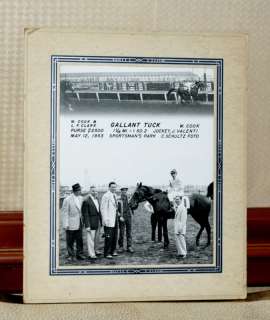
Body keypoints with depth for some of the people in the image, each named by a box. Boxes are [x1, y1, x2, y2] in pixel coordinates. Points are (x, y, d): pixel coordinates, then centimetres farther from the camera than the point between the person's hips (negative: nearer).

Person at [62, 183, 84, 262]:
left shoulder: (81, 198, 5)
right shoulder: (67, 200, -11)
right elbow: (65, 212, -9)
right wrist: (66, 224, -12)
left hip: (79, 223, 5)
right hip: (71, 223, -5)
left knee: (79, 239, 8)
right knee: (70, 240, 4)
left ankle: (79, 254, 19)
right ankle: (71, 255, 16)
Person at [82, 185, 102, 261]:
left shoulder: (96, 199, 8)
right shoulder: (86, 201, -17)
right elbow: (85, 214, -16)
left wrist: (100, 220, 13)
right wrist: (87, 225, -18)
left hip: (96, 222, 8)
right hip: (90, 222, -8)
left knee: (94, 237, 19)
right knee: (90, 238, -3)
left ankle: (93, 250, 32)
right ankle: (91, 255, 3)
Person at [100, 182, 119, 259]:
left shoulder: (114, 195, 14)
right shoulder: (106, 196, -14)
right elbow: (103, 208, -15)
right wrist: (105, 219, -19)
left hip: (115, 219, 9)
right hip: (109, 220, -9)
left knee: (114, 236, 13)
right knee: (108, 237, -6)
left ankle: (113, 251, 24)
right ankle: (107, 253, 2)